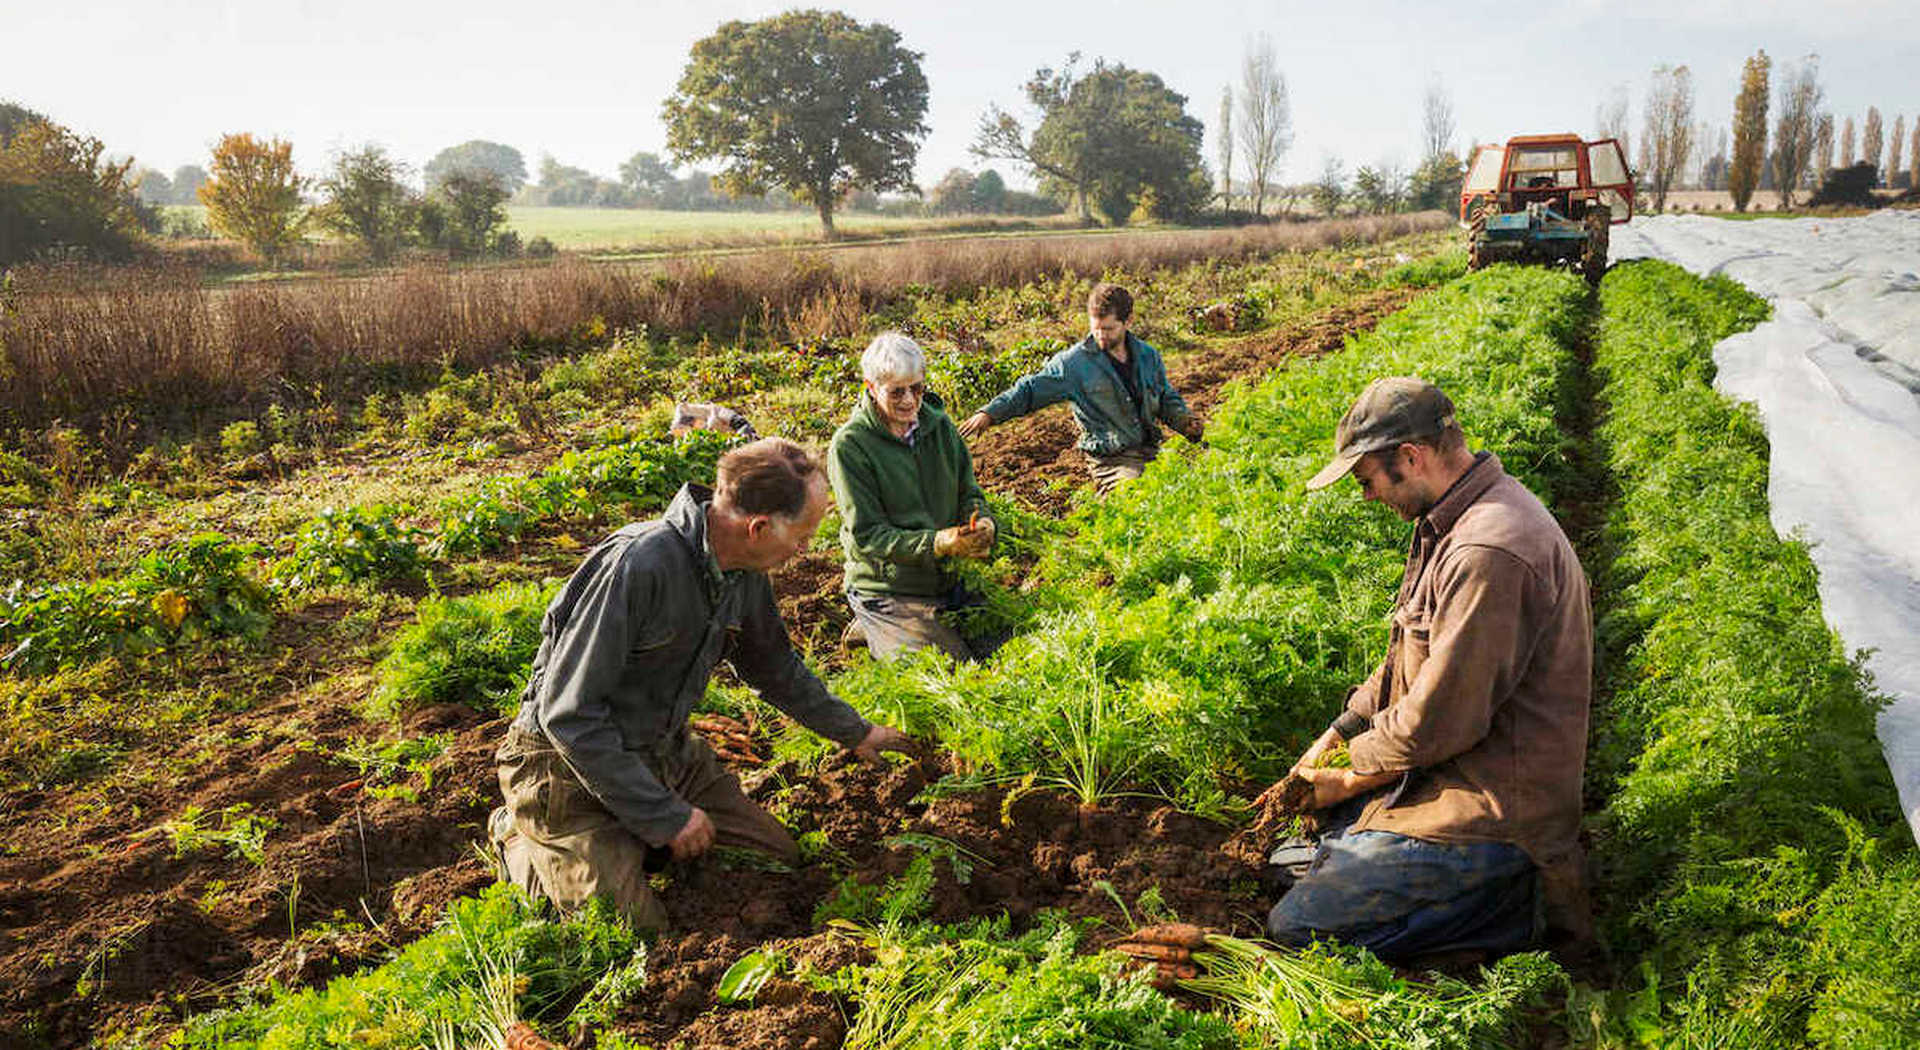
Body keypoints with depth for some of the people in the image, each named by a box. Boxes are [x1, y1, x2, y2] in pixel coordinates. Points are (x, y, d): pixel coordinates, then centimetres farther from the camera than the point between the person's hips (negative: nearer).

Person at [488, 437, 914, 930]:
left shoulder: (744, 574, -4)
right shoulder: (638, 565, -31)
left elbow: (775, 666, 17)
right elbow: (568, 713, -28)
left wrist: (853, 731, 28)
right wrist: (665, 815, -22)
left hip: (665, 754, 8)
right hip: (572, 763, -7)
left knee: (781, 862, 4)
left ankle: (633, 839, 20)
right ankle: (519, 837, 10)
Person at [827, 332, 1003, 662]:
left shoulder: (939, 424, 4)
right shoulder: (849, 445, -14)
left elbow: (969, 494, 10)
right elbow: (866, 537, -16)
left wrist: (982, 524, -15)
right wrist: (935, 543, -29)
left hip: (948, 578, 6)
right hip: (886, 590, -6)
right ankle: (872, 633, 11)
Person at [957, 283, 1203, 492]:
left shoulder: (1148, 355, 11)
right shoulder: (1075, 362, -4)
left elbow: (1167, 399, 24)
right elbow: (1030, 389, -2)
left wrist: (1186, 422, 4)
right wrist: (990, 413, -13)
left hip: (1151, 453, 6)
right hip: (1111, 460, -5)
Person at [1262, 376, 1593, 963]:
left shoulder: (1489, 554, -28)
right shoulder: (1451, 523, 7)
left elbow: (1439, 722, -25)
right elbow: (1407, 661, 17)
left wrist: (1352, 778, -9)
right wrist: (1337, 734, 9)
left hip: (1490, 807, -10)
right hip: (1447, 770, 10)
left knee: (1294, 927, -11)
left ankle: (1514, 911, -4)